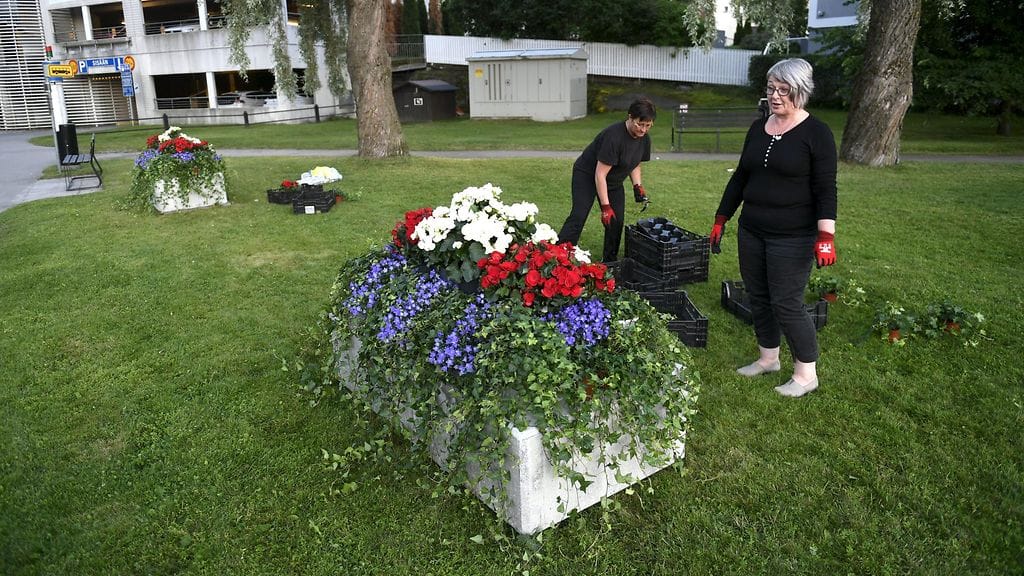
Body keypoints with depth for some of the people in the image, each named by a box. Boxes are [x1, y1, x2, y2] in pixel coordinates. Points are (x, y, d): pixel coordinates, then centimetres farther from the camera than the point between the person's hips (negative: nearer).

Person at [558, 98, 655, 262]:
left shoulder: (644, 139, -8)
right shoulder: (614, 136, -32)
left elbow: (635, 165, 12)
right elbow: (600, 174, -29)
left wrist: (638, 186, -5)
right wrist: (605, 207, -28)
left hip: (614, 182, 7)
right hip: (587, 175, -7)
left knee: (617, 221, -4)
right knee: (578, 216, -18)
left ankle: (610, 262, 8)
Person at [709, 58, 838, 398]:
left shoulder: (816, 134, -9)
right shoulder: (758, 128, 9)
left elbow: (826, 190, -12)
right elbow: (740, 177, 15)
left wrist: (826, 236, -21)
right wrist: (721, 220, 14)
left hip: (792, 238, -6)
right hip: (751, 231, 6)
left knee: (787, 303, -3)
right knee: (758, 298, 13)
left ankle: (806, 373, 13)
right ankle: (768, 358, 31)